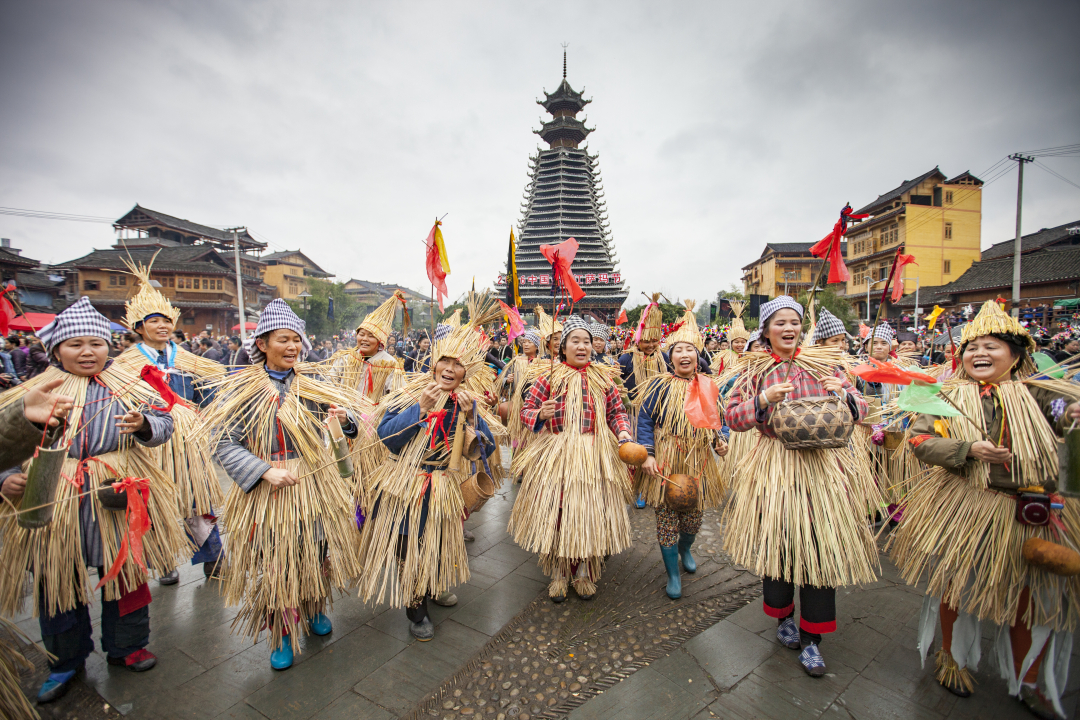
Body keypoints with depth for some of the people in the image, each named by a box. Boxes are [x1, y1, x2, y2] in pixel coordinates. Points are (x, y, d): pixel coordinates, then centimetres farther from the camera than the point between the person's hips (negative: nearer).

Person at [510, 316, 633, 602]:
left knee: (589, 513, 8)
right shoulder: (549, 376, 1)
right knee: (555, 513, 4)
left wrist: (624, 432, -9)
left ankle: (584, 574, 31)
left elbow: (617, 411, 10)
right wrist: (540, 414, -21)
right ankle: (557, 575, 28)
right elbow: (526, 411, 1)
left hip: (594, 457, 2)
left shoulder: (603, 377, 8)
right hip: (555, 454, -1)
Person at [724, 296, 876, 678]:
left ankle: (811, 638, 22)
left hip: (823, 465, 1)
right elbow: (732, 417, -3)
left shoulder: (824, 363, 7)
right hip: (774, 466, -1)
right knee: (775, 544, 7)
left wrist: (844, 394, -13)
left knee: (823, 547, 2)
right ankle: (783, 615, 35)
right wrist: (764, 399, -18)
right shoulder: (755, 369, 2)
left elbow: (860, 410, 8)